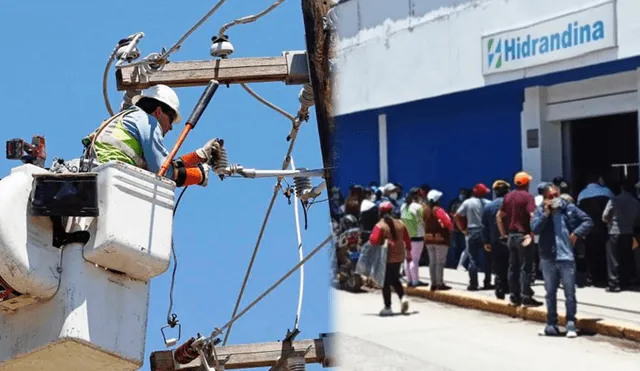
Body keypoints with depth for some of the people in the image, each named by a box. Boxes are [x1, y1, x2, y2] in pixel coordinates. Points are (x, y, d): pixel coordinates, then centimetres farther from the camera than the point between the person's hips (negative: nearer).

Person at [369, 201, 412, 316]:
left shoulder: (380, 226, -14)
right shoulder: (400, 224, 3)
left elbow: (373, 240, -26)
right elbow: (407, 239, 10)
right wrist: (408, 253, 23)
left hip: (386, 258, -5)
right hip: (399, 256, 5)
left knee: (386, 282, 4)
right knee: (395, 279, 23)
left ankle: (387, 308, 6)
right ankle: (403, 297, 3)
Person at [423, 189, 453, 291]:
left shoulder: (425, 211, 4)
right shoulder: (438, 210, -17)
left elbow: (425, 223, 9)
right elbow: (447, 221, -22)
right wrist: (450, 228, -5)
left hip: (428, 238, 7)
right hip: (440, 238, -7)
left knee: (432, 261, 12)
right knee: (440, 262, -3)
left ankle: (433, 283, 15)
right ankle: (440, 283, -4)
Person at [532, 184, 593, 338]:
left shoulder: (569, 208, 1)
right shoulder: (540, 211, 2)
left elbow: (588, 221, 5)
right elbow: (535, 228, -12)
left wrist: (577, 233, -8)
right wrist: (546, 213, -16)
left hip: (567, 257, -1)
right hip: (548, 258, 2)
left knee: (570, 293, 0)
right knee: (550, 293, 11)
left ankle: (571, 324, 8)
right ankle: (551, 324, 21)